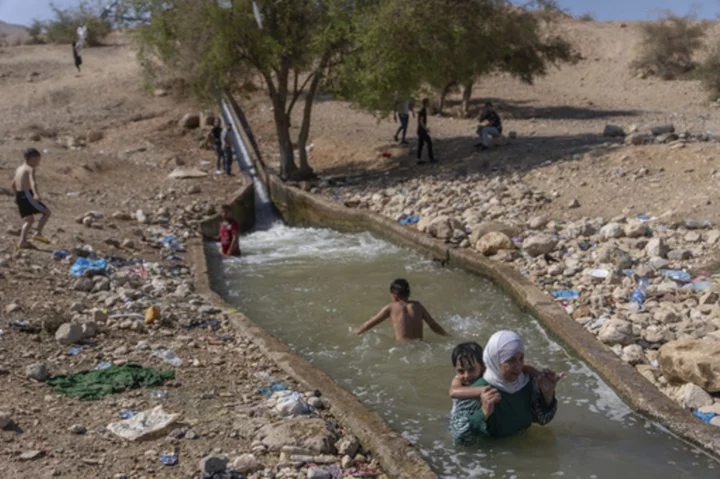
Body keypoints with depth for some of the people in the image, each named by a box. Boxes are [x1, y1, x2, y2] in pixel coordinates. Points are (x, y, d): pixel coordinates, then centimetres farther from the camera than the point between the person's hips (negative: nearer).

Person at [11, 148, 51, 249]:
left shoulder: (19, 169, 18)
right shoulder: (30, 169, -8)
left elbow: (13, 184, 29)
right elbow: (33, 182, -27)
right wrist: (36, 194, -43)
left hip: (19, 196, 8)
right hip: (27, 195, -8)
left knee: (29, 220, 15)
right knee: (46, 212, 3)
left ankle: (22, 241, 4)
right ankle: (38, 234, -4)